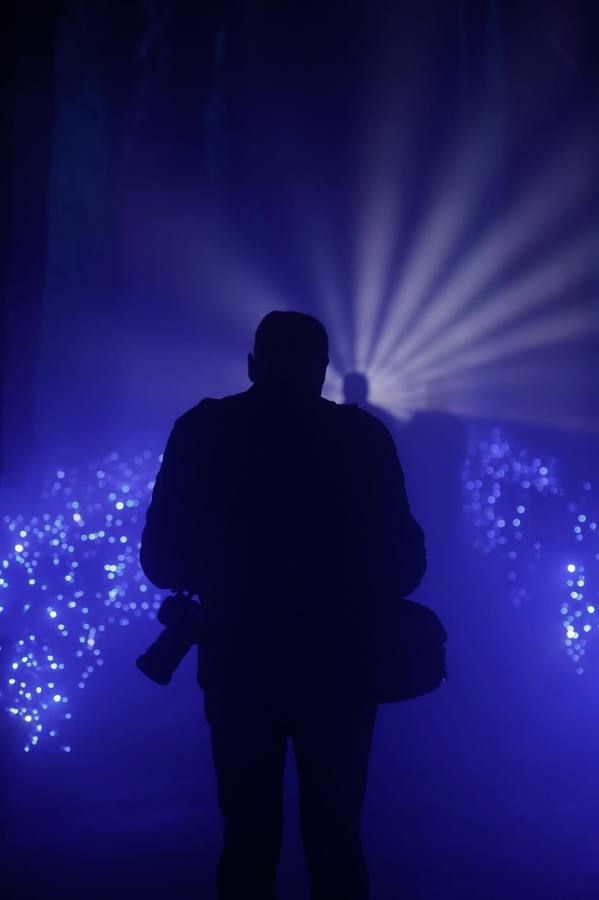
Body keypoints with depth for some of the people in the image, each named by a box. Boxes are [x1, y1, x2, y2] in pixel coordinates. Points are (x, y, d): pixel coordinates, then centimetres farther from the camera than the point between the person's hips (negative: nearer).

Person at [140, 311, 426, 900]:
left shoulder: (202, 431, -2)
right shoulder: (362, 436, -5)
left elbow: (163, 561, 0)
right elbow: (403, 563, -4)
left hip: (239, 663, 1)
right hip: (335, 665, -1)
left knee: (248, 836, 13)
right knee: (334, 839, 12)